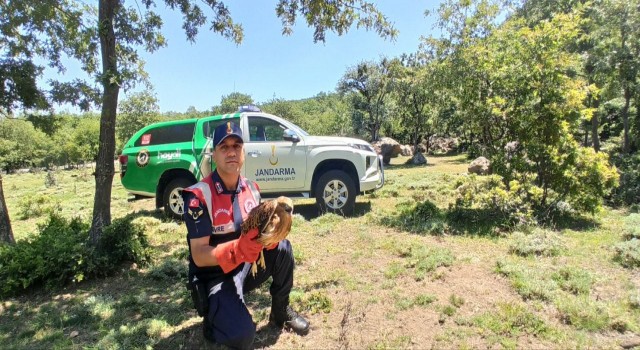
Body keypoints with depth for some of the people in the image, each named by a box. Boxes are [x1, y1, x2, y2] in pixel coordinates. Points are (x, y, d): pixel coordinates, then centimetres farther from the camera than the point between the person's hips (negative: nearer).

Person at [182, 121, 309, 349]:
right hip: (215, 276, -5)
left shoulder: (251, 189, -3)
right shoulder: (199, 195, -21)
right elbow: (199, 256, -23)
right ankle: (214, 317, 11)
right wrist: (238, 249, -40)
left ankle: (281, 311, 4)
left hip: (246, 267, 6)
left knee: (282, 247, -18)